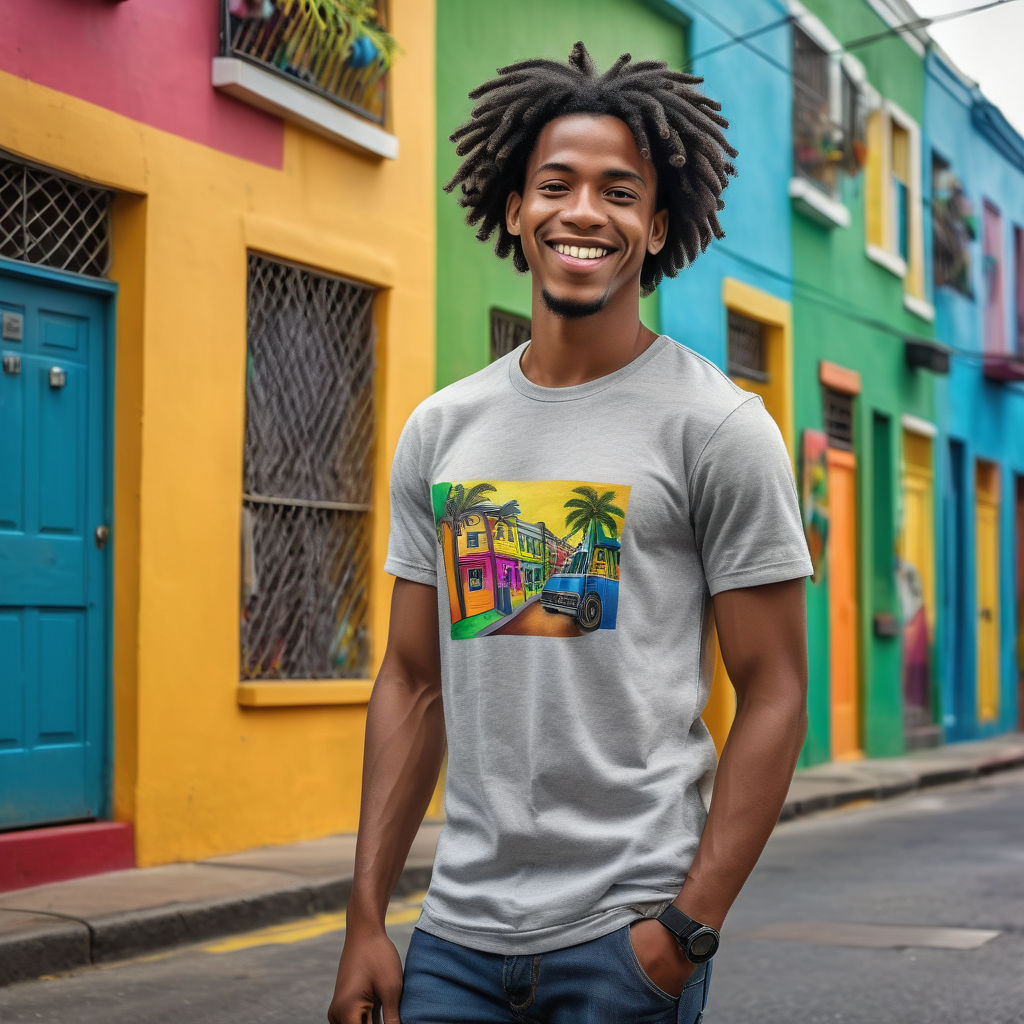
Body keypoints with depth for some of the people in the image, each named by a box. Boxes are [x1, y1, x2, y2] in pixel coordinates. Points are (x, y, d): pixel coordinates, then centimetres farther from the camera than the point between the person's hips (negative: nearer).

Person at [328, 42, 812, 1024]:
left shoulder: (718, 426, -5)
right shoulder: (439, 429, 8)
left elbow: (773, 694, -6)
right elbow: (412, 683, 11)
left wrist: (689, 928, -13)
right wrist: (366, 918, 6)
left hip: (625, 937, -4)